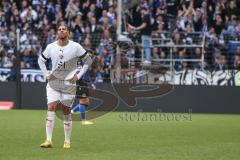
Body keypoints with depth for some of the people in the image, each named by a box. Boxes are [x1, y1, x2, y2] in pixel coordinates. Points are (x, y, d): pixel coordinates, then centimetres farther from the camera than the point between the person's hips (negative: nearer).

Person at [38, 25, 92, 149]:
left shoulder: (76, 47, -6)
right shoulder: (50, 47, 1)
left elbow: (88, 61, 4)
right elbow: (41, 60, 18)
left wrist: (78, 75, -2)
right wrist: (46, 74, 6)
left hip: (69, 83, -1)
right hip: (53, 83, 1)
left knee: (66, 111, 3)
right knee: (51, 108, -12)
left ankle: (67, 141, 14)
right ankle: (48, 140, -15)